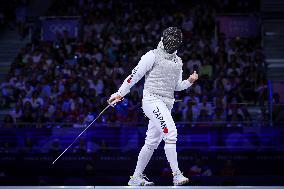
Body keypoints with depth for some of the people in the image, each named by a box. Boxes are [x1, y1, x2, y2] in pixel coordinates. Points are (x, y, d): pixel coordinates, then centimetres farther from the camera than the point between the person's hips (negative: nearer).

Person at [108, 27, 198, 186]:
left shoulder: (178, 62, 17)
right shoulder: (153, 55, -5)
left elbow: (178, 86, 19)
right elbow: (135, 75, -5)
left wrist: (190, 81, -1)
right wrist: (120, 93, -7)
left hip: (165, 105, 8)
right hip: (152, 100, -8)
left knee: (152, 142, 10)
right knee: (170, 133, -23)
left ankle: (136, 178, 18)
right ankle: (177, 175, -25)